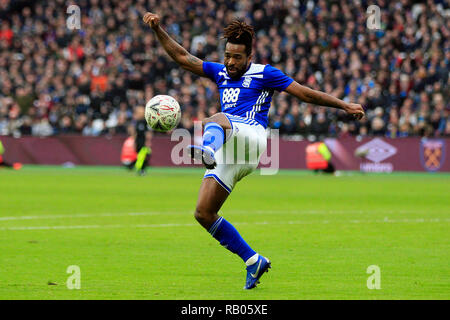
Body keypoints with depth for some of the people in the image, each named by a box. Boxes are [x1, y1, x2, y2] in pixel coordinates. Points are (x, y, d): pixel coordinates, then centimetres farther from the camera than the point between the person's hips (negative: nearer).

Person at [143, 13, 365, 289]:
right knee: (203, 213, -4)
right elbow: (182, 57, 23)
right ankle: (254, 261, 5)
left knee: (216, 121, -38)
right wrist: (158, 30, 12)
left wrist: (345, 106, 8)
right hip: (227, 153, 6)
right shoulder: (221, 73, 25)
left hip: (252, 135, -6)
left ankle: (207, 150, -77)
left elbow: (306, 94, 11)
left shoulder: (263, 74, 11)